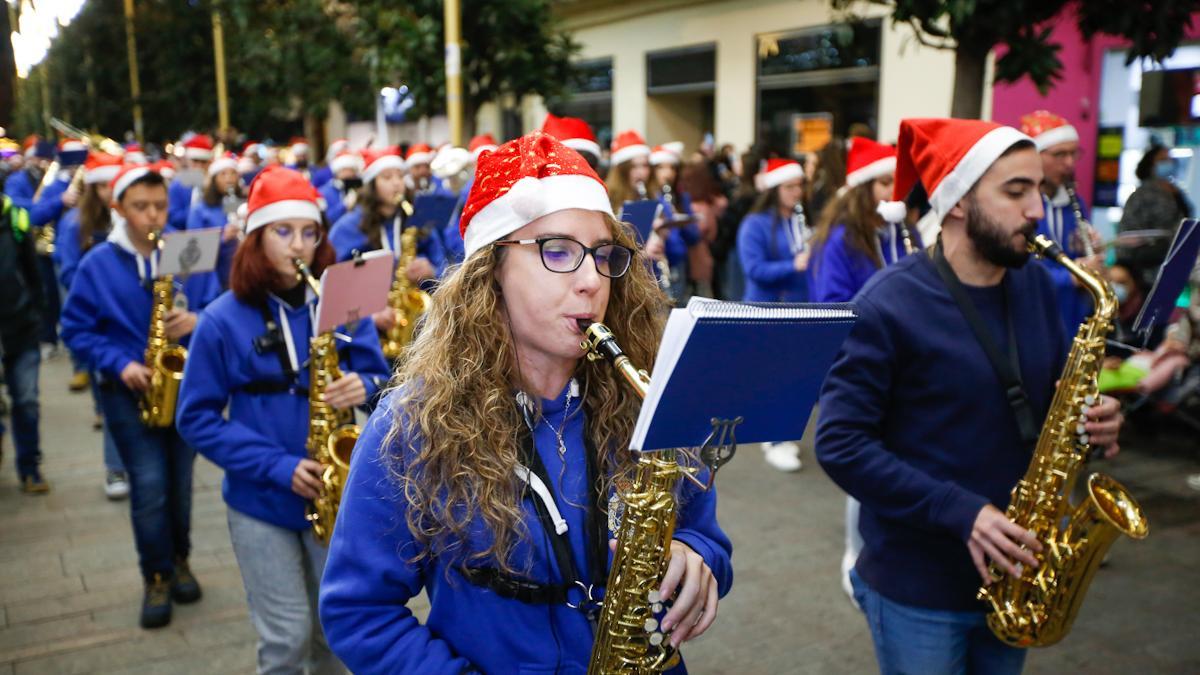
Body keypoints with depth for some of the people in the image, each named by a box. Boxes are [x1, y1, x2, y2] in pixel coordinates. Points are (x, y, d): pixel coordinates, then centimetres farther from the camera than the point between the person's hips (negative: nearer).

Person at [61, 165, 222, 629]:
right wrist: (119, 364, -15)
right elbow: (75, 329, -1)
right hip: (129, 390, -1)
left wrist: (198, 320, -21)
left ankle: (179, 560, 32)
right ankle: (157, 577, 12)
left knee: (180, 482, 11)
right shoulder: (97, 264, -4)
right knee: (149, 485, -5)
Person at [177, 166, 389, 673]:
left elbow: (380, 378, 4)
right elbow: (197, 419, -7)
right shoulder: (224, 319, -7)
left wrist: (364, 387, -21)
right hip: (260, 499, -2)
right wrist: (276, 465, -18)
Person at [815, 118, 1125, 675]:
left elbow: (1055, 393, 14)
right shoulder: (890, 303, -18)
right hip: (916, 585, -6)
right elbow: (840, 444, -20)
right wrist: (959, 512, -25)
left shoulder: (1036, 285, 2)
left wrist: (1086, 419, -9)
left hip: (1013, 571, 6)